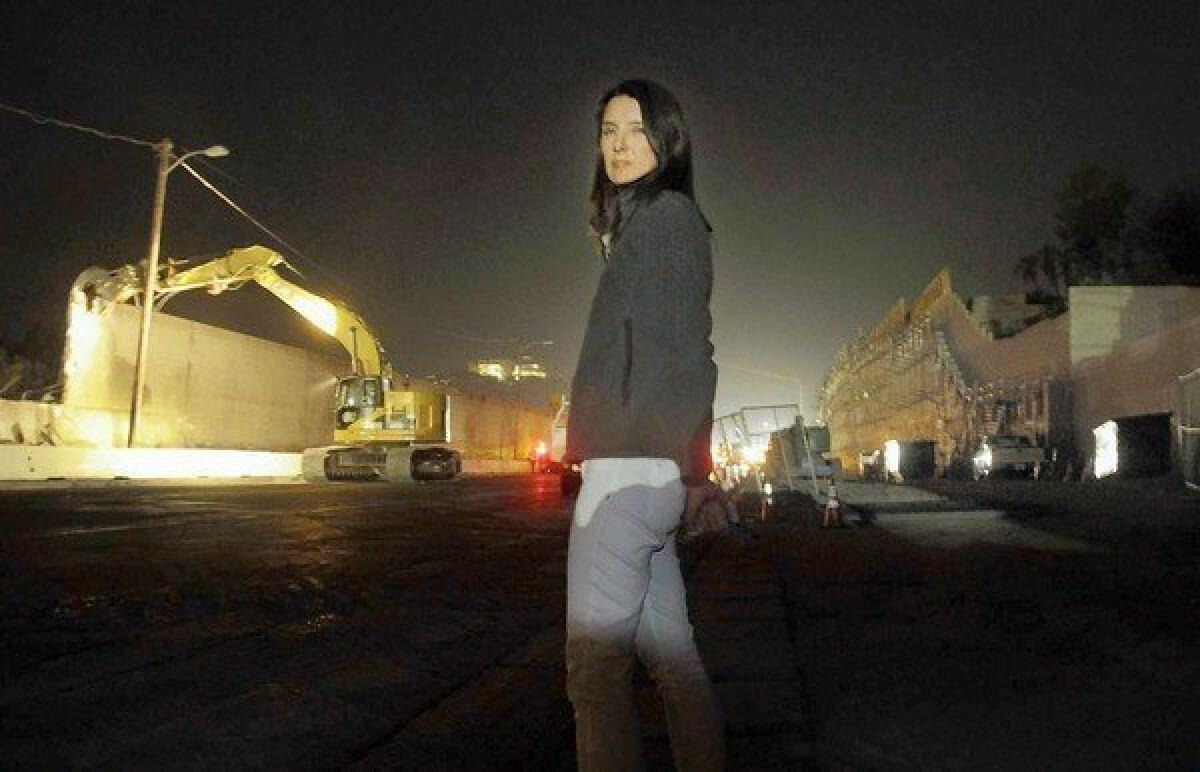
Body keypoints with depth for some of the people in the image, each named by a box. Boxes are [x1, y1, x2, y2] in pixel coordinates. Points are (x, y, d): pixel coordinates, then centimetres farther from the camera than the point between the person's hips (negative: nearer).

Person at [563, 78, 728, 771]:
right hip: (639, 467, 10)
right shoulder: (643, 221, 25)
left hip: (633, 462, -10)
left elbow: (685, 349, -13)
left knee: (595, 662, -7)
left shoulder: (668, 213, -2)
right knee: (671, 653, 13)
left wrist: (691, 465, -17)